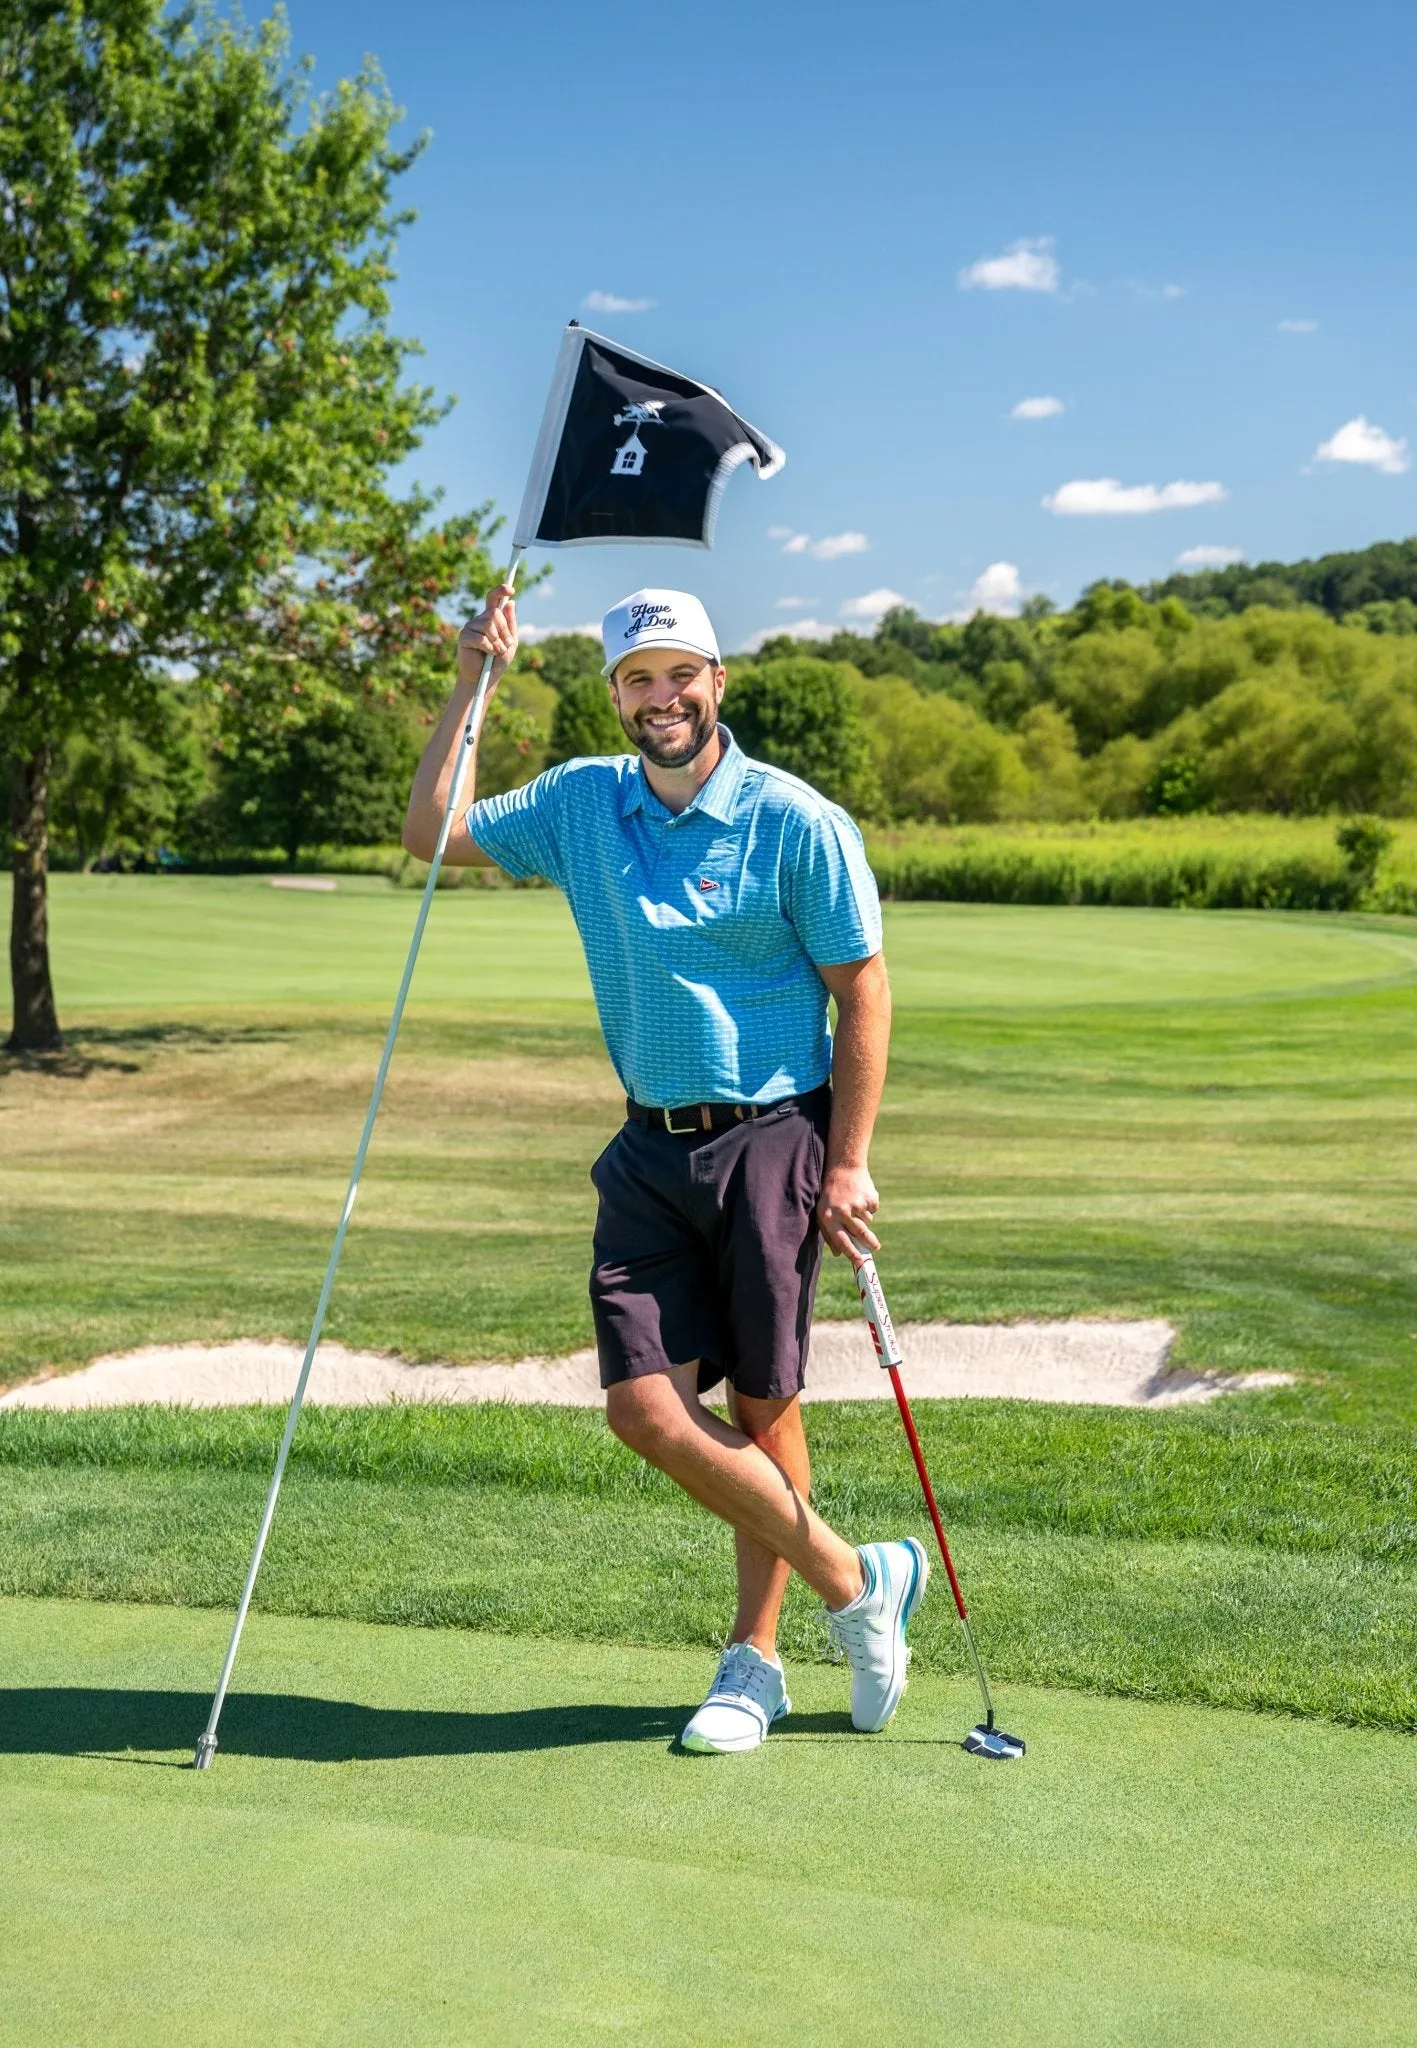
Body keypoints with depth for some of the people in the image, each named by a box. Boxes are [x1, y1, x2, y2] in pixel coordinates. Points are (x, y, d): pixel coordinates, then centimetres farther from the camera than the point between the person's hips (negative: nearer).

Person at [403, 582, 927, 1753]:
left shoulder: (795, 822, -8)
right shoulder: (581, 804, 7)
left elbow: (861, 988, -5)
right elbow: (431, 833, 14)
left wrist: (849, 1163, -10)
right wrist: (472, 689, 5)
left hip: (773, 1139, -4)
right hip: (650, 1146, 5)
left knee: (763, 1406, 3)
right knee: (646, 1406, -5)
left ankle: (755, 1660, 21)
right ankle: (856, 1583, 11)